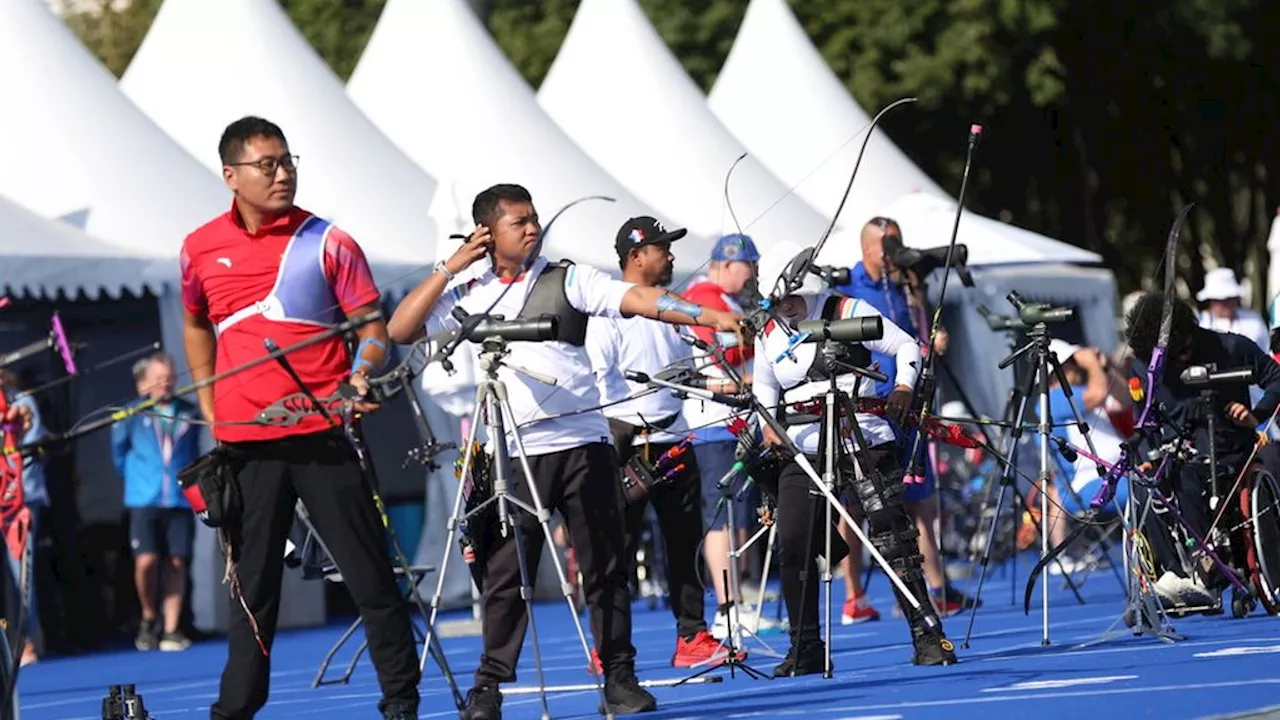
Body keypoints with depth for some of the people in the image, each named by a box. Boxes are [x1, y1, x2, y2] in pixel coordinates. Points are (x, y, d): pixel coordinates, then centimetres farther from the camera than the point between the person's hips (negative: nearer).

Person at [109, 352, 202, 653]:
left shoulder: (189, 413, 6)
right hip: (144, 501, -2)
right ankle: (149, 619, 9)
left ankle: (171, 629, 6)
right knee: (146, 561, -14)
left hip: (180, 501, 2)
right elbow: (118, 450, 14)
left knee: (176, 563, -1)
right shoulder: (132, 415, 0)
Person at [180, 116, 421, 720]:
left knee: (370, 574, -3)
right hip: (243, 439, 2)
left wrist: (363, 371, -21)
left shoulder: (327, 243, -2)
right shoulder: (201, 250, 7)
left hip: (322, 435, -2)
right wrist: (208, 405, 17)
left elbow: (373, 328, -1)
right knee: (252, 584, 8)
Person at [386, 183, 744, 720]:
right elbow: (400, 330, 3)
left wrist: (706, 315, -19)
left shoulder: (566, 279, 4)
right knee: (505, 573, -1)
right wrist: (450, 268, 0)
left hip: (583, 442, 0)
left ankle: (620, 677, 8)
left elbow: (635, 299, -7)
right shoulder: (469, 296, 9)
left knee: (604, 566, 2)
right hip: (516, 451, 0)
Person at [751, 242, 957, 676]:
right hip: (803, 452, 4)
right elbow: (763, 389, 26)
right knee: (792, 546, -5)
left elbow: (905, 346, 2)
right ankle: (806, 650, 6)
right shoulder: (769, 336, 12)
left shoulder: (848, 313, -2)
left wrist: (903, 387, -14)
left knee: (892, 538, -9)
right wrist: (769, 424, 8)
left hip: (862, 442, -4)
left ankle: (928, 638, -6)